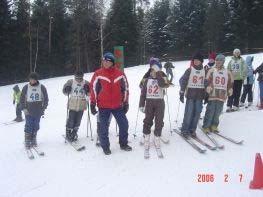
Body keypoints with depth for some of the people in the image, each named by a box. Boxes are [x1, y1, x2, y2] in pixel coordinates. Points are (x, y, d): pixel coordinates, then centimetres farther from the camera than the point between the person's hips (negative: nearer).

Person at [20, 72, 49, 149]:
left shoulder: (42, 87, -2)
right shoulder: (26, 88, -2)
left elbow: (46, 99, 6)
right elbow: (22, 99, 5)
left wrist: (43, 108, -1)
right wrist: (24, 109, -4)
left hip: (38, 112, 1)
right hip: (28, 112, -1)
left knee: (36, 126, 8)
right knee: (29, 126, -4)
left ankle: (33, 140, 24)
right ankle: (27, 141, 7)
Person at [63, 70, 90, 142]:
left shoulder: (86, 83, 0)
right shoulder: (70, 82, -4)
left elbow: (89, 94, 6)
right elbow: (65, 91, 4)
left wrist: (87, 90, -14)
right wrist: (67, 90, -18)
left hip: (81, 106, 2)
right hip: (72, 105, -2)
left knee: (78, 121, 11)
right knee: (70, 120, -2)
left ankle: (74, 134, 30)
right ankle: (68, 134, 17)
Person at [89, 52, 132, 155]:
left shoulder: (120, 74, 1)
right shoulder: (98, 74, -5)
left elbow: (125, 88, 8)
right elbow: (93, 89, -2)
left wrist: (126, 103, 7)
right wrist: (92, 104, -3)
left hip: (118, 106, 2)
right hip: (103, 106, -2)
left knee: (124, 124, 8)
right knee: (104, 127, 5)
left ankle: (123, 144, 27)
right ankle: (105, 146, 22)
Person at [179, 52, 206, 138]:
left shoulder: (204, 71, 9)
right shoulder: (189, 70, -1)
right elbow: (182, 80, -4)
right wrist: (181, 93, -10)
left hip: (200, 96, 4)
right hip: (190, 95, -3)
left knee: (197, 113, 4)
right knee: (189, 113, -6)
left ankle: (192, 129, 16)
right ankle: (184, 130, 4)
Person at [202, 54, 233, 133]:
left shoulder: (227, 72, 13)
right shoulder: (212, 70, 5)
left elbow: (230, 83, 18)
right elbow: (207, 81, 0)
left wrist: (230, 90, 4)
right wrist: (208, 88, -15)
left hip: (222, 96, 3)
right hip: (212, 95, -3)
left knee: (217, 112, 6)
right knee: (210, 112, -4)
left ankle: (214, 125, 21)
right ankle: (206, 126, 7)